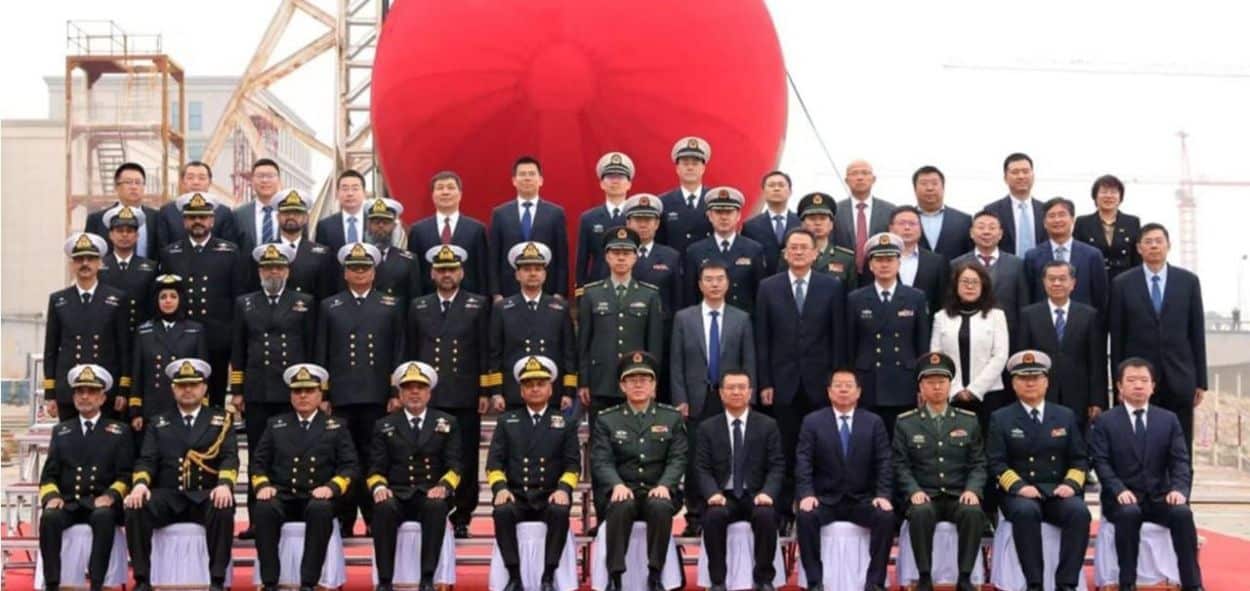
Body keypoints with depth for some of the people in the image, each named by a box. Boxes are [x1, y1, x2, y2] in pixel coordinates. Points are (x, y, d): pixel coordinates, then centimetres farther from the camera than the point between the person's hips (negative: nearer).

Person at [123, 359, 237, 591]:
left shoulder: (221, 419, 14)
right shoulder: (159, 423, 19)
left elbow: (230, 457, 1)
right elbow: (147, 460, 7)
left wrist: (225, 484, -21)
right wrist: (140, 484, -16)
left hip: (206, 496, -2)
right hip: (167, 496, 2)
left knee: (223, 510, -36)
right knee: (135, 508, -28)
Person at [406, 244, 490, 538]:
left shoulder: (478, 305, 7)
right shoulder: (418, 307, 12)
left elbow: (485, 351, 4)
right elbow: (411, 352, 13)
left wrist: (485, 392, -2)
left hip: (465, 398, -1)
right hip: (428, 397, 1)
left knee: (465, 461, 1)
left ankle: (461, 519, 9)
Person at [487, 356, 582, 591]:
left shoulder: (566, 422, 13)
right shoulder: (507, 421, 15)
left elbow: (573, 464, 5)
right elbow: (494, 461, 7)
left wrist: (563, 489, -15)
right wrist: (500, 488, -12)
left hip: (550, 496, -1)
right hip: (516, 495, 1)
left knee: (560, 511, -35)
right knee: (502, 511, -33)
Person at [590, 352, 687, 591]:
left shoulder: (672, 417, 11)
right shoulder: (606, 420, 9)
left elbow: (678, 459, 2)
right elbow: (601, 461, -1)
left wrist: (664, 485, -17)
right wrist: (617, 485, -21)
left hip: (658, 491, 0)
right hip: (622, 491, 0)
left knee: (661, 506, -35)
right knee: (621, 507, -35)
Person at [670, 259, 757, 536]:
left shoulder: (741, 319, 8)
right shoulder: (683, 318, 7)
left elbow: (749, 363, 6)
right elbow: (676, 364, 4)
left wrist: (746, 398, -1)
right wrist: (680, 400, -3)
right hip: (696, 400, 0)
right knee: (695, 460, 1)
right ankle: (695, 517, 7)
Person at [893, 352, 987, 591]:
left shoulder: (969, 421, 12)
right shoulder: (905, 423, 8)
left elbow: (978, 464, 9)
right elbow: (901, 465, 3)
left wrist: (972, 490, -10)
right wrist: (914, 491, -14)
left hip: (959, 496, 1)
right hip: (924, 496, -1)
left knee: (974, 513, -33)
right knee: (921, 513, -36)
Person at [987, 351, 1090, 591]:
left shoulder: (1065, 416, 15)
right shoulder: (1001, 418, 8)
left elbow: (1080, 459, 12)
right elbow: (996, 463, 0)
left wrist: (1071, 484, -8)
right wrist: (1019, 486, -17)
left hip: (1058, 491, 2)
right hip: (1020, 493, -2)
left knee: (1079, 512, -31)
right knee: (1025, 512, -37)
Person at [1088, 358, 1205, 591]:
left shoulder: (1169, 420, 12)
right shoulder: (1105, 422, 5)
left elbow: (1181, 461, 4)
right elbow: (1101, 463, -5)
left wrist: (1179, 489, -16)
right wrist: (1120, 490, -22)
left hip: (1159, 496, 2)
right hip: (1123, 497, -2)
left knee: (1183, 513, -29)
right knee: (1129, 514, -36)